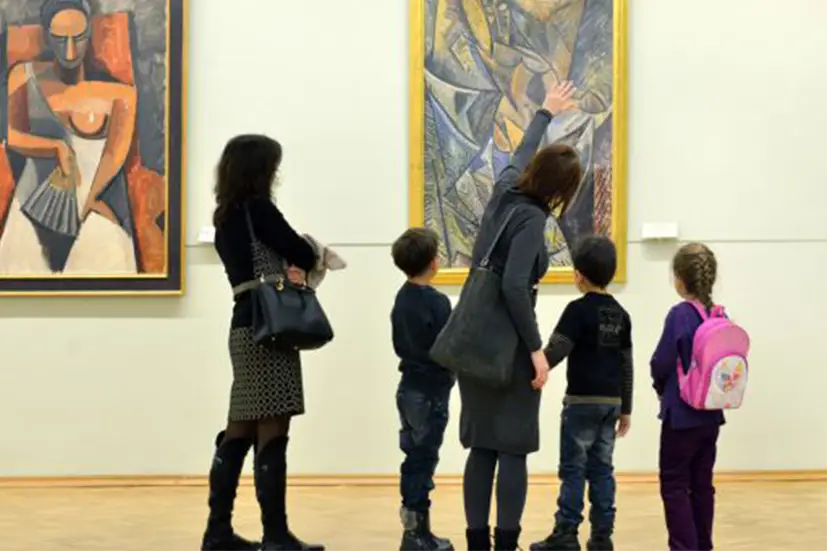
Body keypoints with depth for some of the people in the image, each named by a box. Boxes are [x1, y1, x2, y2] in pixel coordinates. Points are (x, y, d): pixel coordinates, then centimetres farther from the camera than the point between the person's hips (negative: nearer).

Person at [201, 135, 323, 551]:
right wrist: (302, 262, 17)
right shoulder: (258, 210, -10)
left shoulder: (225, 216, 15)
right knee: (271, 435, -8)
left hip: (246, 327, 9)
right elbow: (303, 254, -5)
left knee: (240, 432, 11)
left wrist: (288, 269, -2)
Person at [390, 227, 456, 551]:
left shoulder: (401, 298, 7)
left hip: (409, 387, 8)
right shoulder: (436, 302, -18)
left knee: (414, 457, 13)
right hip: (430, 391, -8)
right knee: (424, 460, -2)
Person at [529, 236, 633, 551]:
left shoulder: (578, 310, -10)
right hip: (611, 402, 6)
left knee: (573, 468, -2)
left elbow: (554, 352, -16)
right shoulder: (620, 314, 9)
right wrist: (626, 409, 18)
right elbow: (626, 365, 12)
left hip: (582, 400, -6)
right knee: (601, 468, 9)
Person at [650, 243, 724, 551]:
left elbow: (661, 363, -14)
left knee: (674, 486, 2)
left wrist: (662, 388, 5)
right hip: (711, 412, 7)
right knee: (702, 484, 15)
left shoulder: (680, 314, -16)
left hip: (682, 413, -6)